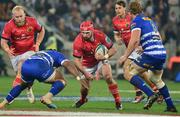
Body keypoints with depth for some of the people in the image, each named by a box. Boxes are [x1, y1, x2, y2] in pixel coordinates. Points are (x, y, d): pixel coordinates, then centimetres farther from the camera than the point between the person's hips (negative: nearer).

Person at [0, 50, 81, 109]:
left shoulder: (39, 53, 43)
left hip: (25, 67, 6)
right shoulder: (58, 55, 28)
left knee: (23, 85, 36)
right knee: (61, 81, 12)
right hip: (39, 68, -6)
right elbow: (67, 64, 8)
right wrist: (78, 76, -2)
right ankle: (47, 97, -12)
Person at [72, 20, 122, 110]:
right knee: (84, 87, 1)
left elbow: (113, 49, -14)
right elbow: (77, 60, -22)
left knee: (108, 77, -25)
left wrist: (105, 57, -33)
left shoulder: (100, 36, -26)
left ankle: (118, 101, -13)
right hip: (88, 64, 1)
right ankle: (83, 99, 38)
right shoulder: (78, 42, -28)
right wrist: (85, 73, -33)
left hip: (100, 60, -1)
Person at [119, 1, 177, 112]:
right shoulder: (150, 20, 24)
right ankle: (171, 106, 26)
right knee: (157, 79, 27)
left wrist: (125, 56, -7)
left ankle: (151, 95, -17)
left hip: (151, 54, -8)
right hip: (163, 53, 8)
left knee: (130, 74, -2)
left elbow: (134, 40, -13)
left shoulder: (136, 21, 0)